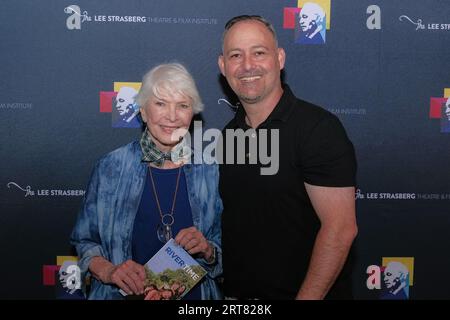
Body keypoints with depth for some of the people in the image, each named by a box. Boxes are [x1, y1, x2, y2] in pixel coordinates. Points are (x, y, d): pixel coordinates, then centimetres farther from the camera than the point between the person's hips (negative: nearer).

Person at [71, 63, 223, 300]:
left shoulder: (210, 173, -2)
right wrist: (107, 270, -13)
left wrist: (208, 251, -12)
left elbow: (224, 256, 6)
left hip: (194, 293, 1)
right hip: (123, 293, 0)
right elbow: (85, 240, 3)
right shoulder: (110, 168, -4)